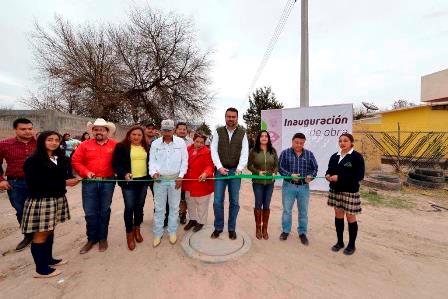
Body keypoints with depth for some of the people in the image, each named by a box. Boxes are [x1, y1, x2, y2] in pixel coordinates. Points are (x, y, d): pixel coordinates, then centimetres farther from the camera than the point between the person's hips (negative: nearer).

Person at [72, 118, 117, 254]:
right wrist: (86, 172, -9)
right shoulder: (85, 145, 4)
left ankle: (103, 238, 28)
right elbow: (75, 161, 3)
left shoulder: (114, 145, 0)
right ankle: (92, 239, 28)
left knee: (104, 211, 11)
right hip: (89, 182, 1)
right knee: (90, 212, 9)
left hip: (108, 182, -1)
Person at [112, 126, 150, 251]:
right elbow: (116, 164, -7)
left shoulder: (146, 147, 8)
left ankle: (137, 229, 33)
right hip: (129, 181, -3)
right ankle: (129, 233, 21)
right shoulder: (121, 147, -4)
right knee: (129, 207, 3)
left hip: (143, 181, 4)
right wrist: (124, 174, -21)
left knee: (139, 206, 14)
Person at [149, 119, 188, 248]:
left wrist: (180, 176, -6)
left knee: (174, 207, 11)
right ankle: (158, 233, 26)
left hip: (175, 179, 0)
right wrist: (153, 172, -17)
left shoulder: (181, 142, -3)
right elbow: (152, 161, 2)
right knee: (159, 208, 10)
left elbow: (184, 161, -1)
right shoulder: (155, 143, 1)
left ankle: (172, 231, 29)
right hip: (159, 179, 1)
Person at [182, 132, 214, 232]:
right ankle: (192, 219, 41)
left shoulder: (207, 152, -16)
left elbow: (210, 166, -20)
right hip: (189, 182, 6)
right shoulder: (188, 149, 2)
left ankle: (201, 222, 31)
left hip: (201, 182, -6)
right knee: (190, 202, 21)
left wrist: (206, 173, -39)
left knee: (201, 203, 11)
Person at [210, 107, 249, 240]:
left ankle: (231, 228, 26)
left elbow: (245, 152, -4)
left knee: (234, 202, 8)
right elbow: (214, 150, -2)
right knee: (217, 201, 4)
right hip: (220, 170, 0)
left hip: (235, 171, 0)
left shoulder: (242, 133, 3)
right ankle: (218, 227, 23)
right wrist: (220, 167, -12)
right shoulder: (218, 131, 2)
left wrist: (239, 168, -16)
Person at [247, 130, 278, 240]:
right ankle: (258, 228, 24)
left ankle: (265, 228, 25)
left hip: (270, 182, 2)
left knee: (266, 205, 10)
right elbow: (249, 165, -3)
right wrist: (258, 172, -17)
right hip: (257, 182, -2)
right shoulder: (253, 151, -3)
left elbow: (276, 165, 7)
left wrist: (274, 173, -11)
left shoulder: (273, 151, 5)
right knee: (258, 204, 7)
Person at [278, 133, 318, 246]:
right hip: (288, 186, -1)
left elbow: (314, 168, 4)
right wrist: (290, 175, -20)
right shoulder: (285, 153, -3)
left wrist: (310, 176, -16)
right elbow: (280, 167, -5)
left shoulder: (309, 154, 3)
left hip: (304, 187, 2)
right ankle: (285, 231, 29)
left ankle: (302, 233, 30)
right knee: (287, 210, 11)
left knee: (303, 211, 13)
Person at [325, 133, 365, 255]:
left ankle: (352, 245, 26)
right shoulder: (334, 156, 8)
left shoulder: (357, 156, -9)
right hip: (335, 190, 5)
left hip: (350, 192, -5)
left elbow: (359, 176, -16)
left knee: (350, 217, 7)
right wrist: (328, 175, -10)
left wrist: (340, 178, -23)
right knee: (338, 215, 13)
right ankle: (340, 241, 29)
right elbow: (329, 170, 14)